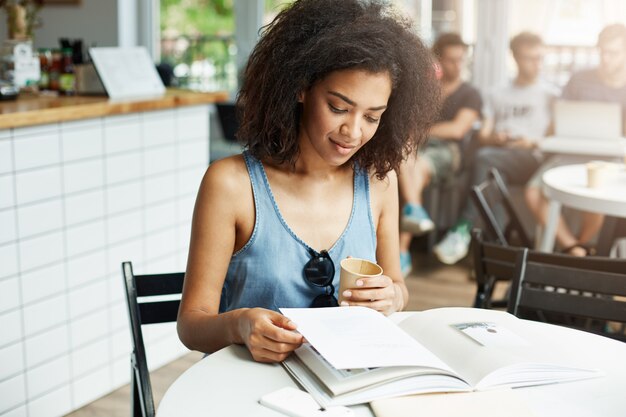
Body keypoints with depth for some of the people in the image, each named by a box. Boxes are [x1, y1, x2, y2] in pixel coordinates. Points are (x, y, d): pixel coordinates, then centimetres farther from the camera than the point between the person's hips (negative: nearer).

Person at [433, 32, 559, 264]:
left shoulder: (550, 94, 19)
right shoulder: (496, 95, 27)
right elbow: (482, 137, 17)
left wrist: (534, 142, -10)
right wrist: (495, 138, -6)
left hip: (531, 160, -2)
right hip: (498, 153, 3)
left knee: (485, 158, -34)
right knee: (490, 171, -36)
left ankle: (462, 231, -39)